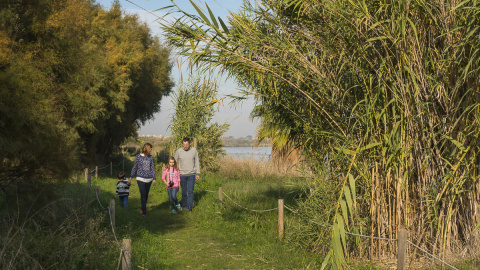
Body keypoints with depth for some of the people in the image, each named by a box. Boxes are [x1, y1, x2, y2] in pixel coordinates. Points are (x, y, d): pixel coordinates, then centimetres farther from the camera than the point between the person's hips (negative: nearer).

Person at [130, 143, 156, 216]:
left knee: (146, 194, 8)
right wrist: (131, 176, 6)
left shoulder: (150, 157, 6)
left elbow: (152, 168, 9)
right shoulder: (138, 157, -1)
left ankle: (142, 209, 23)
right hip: (141, 179, -3)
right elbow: (135, 167, 7)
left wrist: (154, 178, 5)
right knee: (143, 194, -10)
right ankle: (144, 211, -5)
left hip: (149, 179, 3)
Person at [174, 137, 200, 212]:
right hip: (182, 175, 1)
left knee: (190, 191, -10)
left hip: (191, 175, 0)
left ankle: (189, 207, -10)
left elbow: (197, 162, 6)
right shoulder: (179, 151, -4)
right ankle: (184, 205, 20)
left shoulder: (194, 150, -3)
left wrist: (198, 173, 3)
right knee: (184, 192, 6)